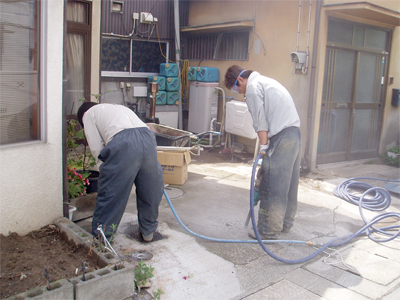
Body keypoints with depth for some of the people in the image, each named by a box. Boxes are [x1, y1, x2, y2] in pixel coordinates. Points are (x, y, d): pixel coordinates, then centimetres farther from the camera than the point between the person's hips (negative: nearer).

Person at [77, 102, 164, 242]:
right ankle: (148, 231, 35)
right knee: (149, 191, 20)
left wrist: (105, 169, 23)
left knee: (110, 193, 7)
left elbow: (96, 148, 12)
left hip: (122, 144, -6)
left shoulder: (89, 113, 25)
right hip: (148, 138, 6)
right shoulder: (119, 107, 42)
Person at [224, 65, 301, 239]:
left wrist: (263, 147, -11)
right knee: (288, 182, 17)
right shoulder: (265, 81, 26)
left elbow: (260, 121, -11)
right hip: (295, 134, 10)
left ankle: (269, 231, 5)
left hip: (281, 137, -10)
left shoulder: (253, 87, -3)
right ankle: (285, 223, 29)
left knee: (272, 187, -3)